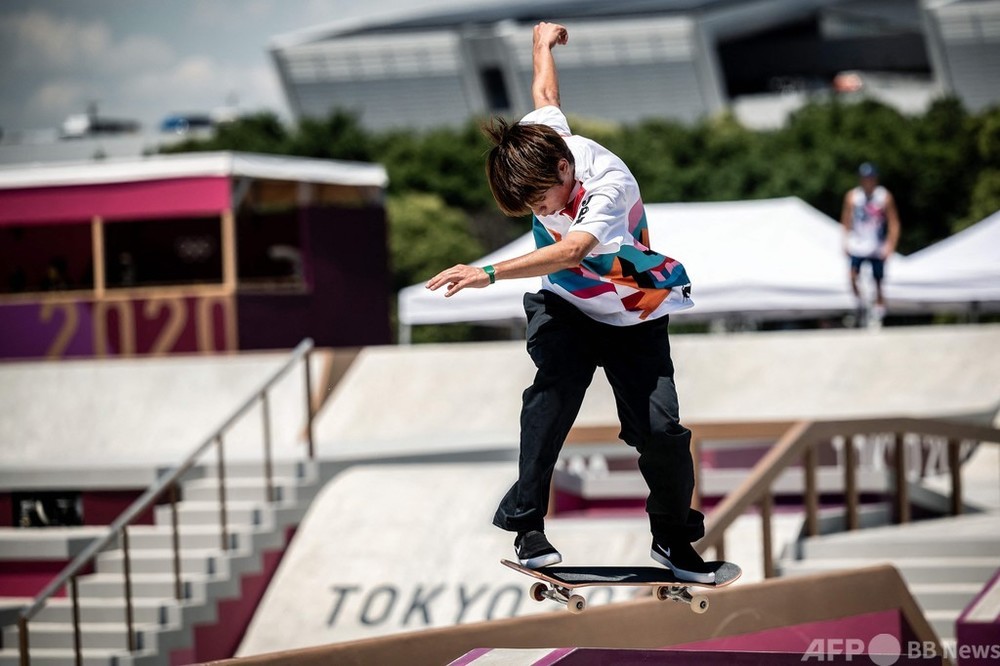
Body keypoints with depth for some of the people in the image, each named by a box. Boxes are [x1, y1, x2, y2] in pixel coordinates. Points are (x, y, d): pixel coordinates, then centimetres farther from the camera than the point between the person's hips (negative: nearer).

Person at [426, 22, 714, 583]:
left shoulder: (611, 184, -33)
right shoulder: (540, 137, -15)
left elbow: (572, 250, -50)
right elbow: (546, 92, 9)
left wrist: (489, 274, -61)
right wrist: (544, 42, 30)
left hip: (634, 317, -3)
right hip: (565, 309, 3)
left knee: (660, 429, -12)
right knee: (552, 394, -25)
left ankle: (674, 536, 13)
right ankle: (527, 524, -24)